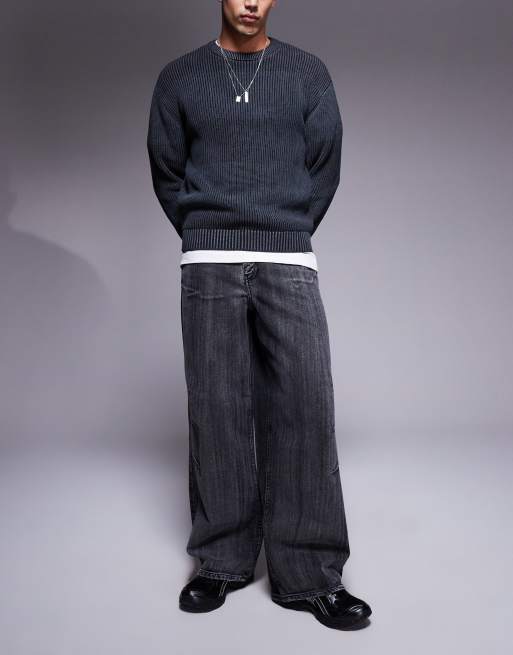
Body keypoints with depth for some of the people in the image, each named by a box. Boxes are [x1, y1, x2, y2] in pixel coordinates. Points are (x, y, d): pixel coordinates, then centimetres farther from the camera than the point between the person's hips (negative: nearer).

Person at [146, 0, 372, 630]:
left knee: (302, 407, -7)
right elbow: (166, 172, 12)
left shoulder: (308, 73, 11)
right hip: (208, 266, 0)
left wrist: (286, 236, 6)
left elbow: (325, 166, 10)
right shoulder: (180, 78, 11)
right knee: (217, 409, -1)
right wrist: (207, 241, 6)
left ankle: (308, 574, 1)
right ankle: (223, 561, 11)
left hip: (289, 262, 0)